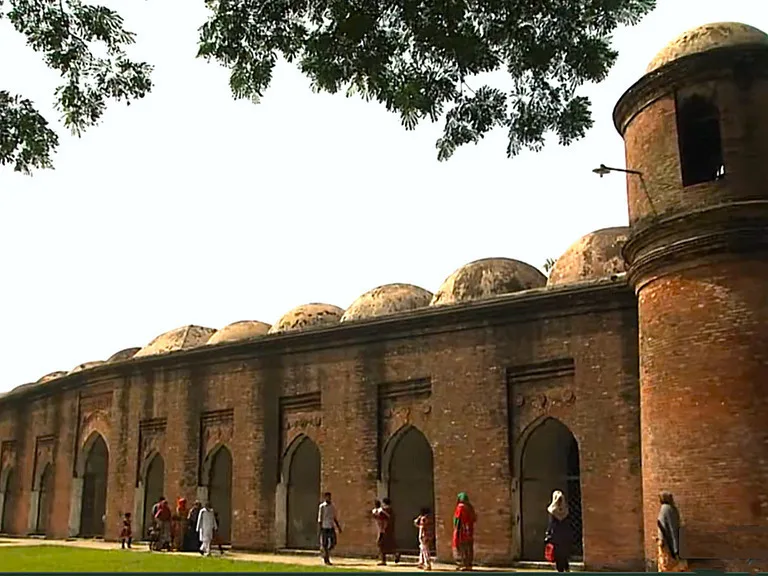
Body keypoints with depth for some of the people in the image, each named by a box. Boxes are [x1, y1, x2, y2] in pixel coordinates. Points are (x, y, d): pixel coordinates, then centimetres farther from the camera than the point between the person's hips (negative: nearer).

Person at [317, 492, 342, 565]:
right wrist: (320, 529, -10)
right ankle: (326, 560, 8)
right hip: (324, 527, -5)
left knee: (333, 543, -1)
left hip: (331, 527, 5)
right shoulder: (322, 506, -5)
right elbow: (320, 518, -5)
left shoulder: (333, 506, 10)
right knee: (324, 544, 0)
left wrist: (338, 527, 13)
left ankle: (326, 553, 24)